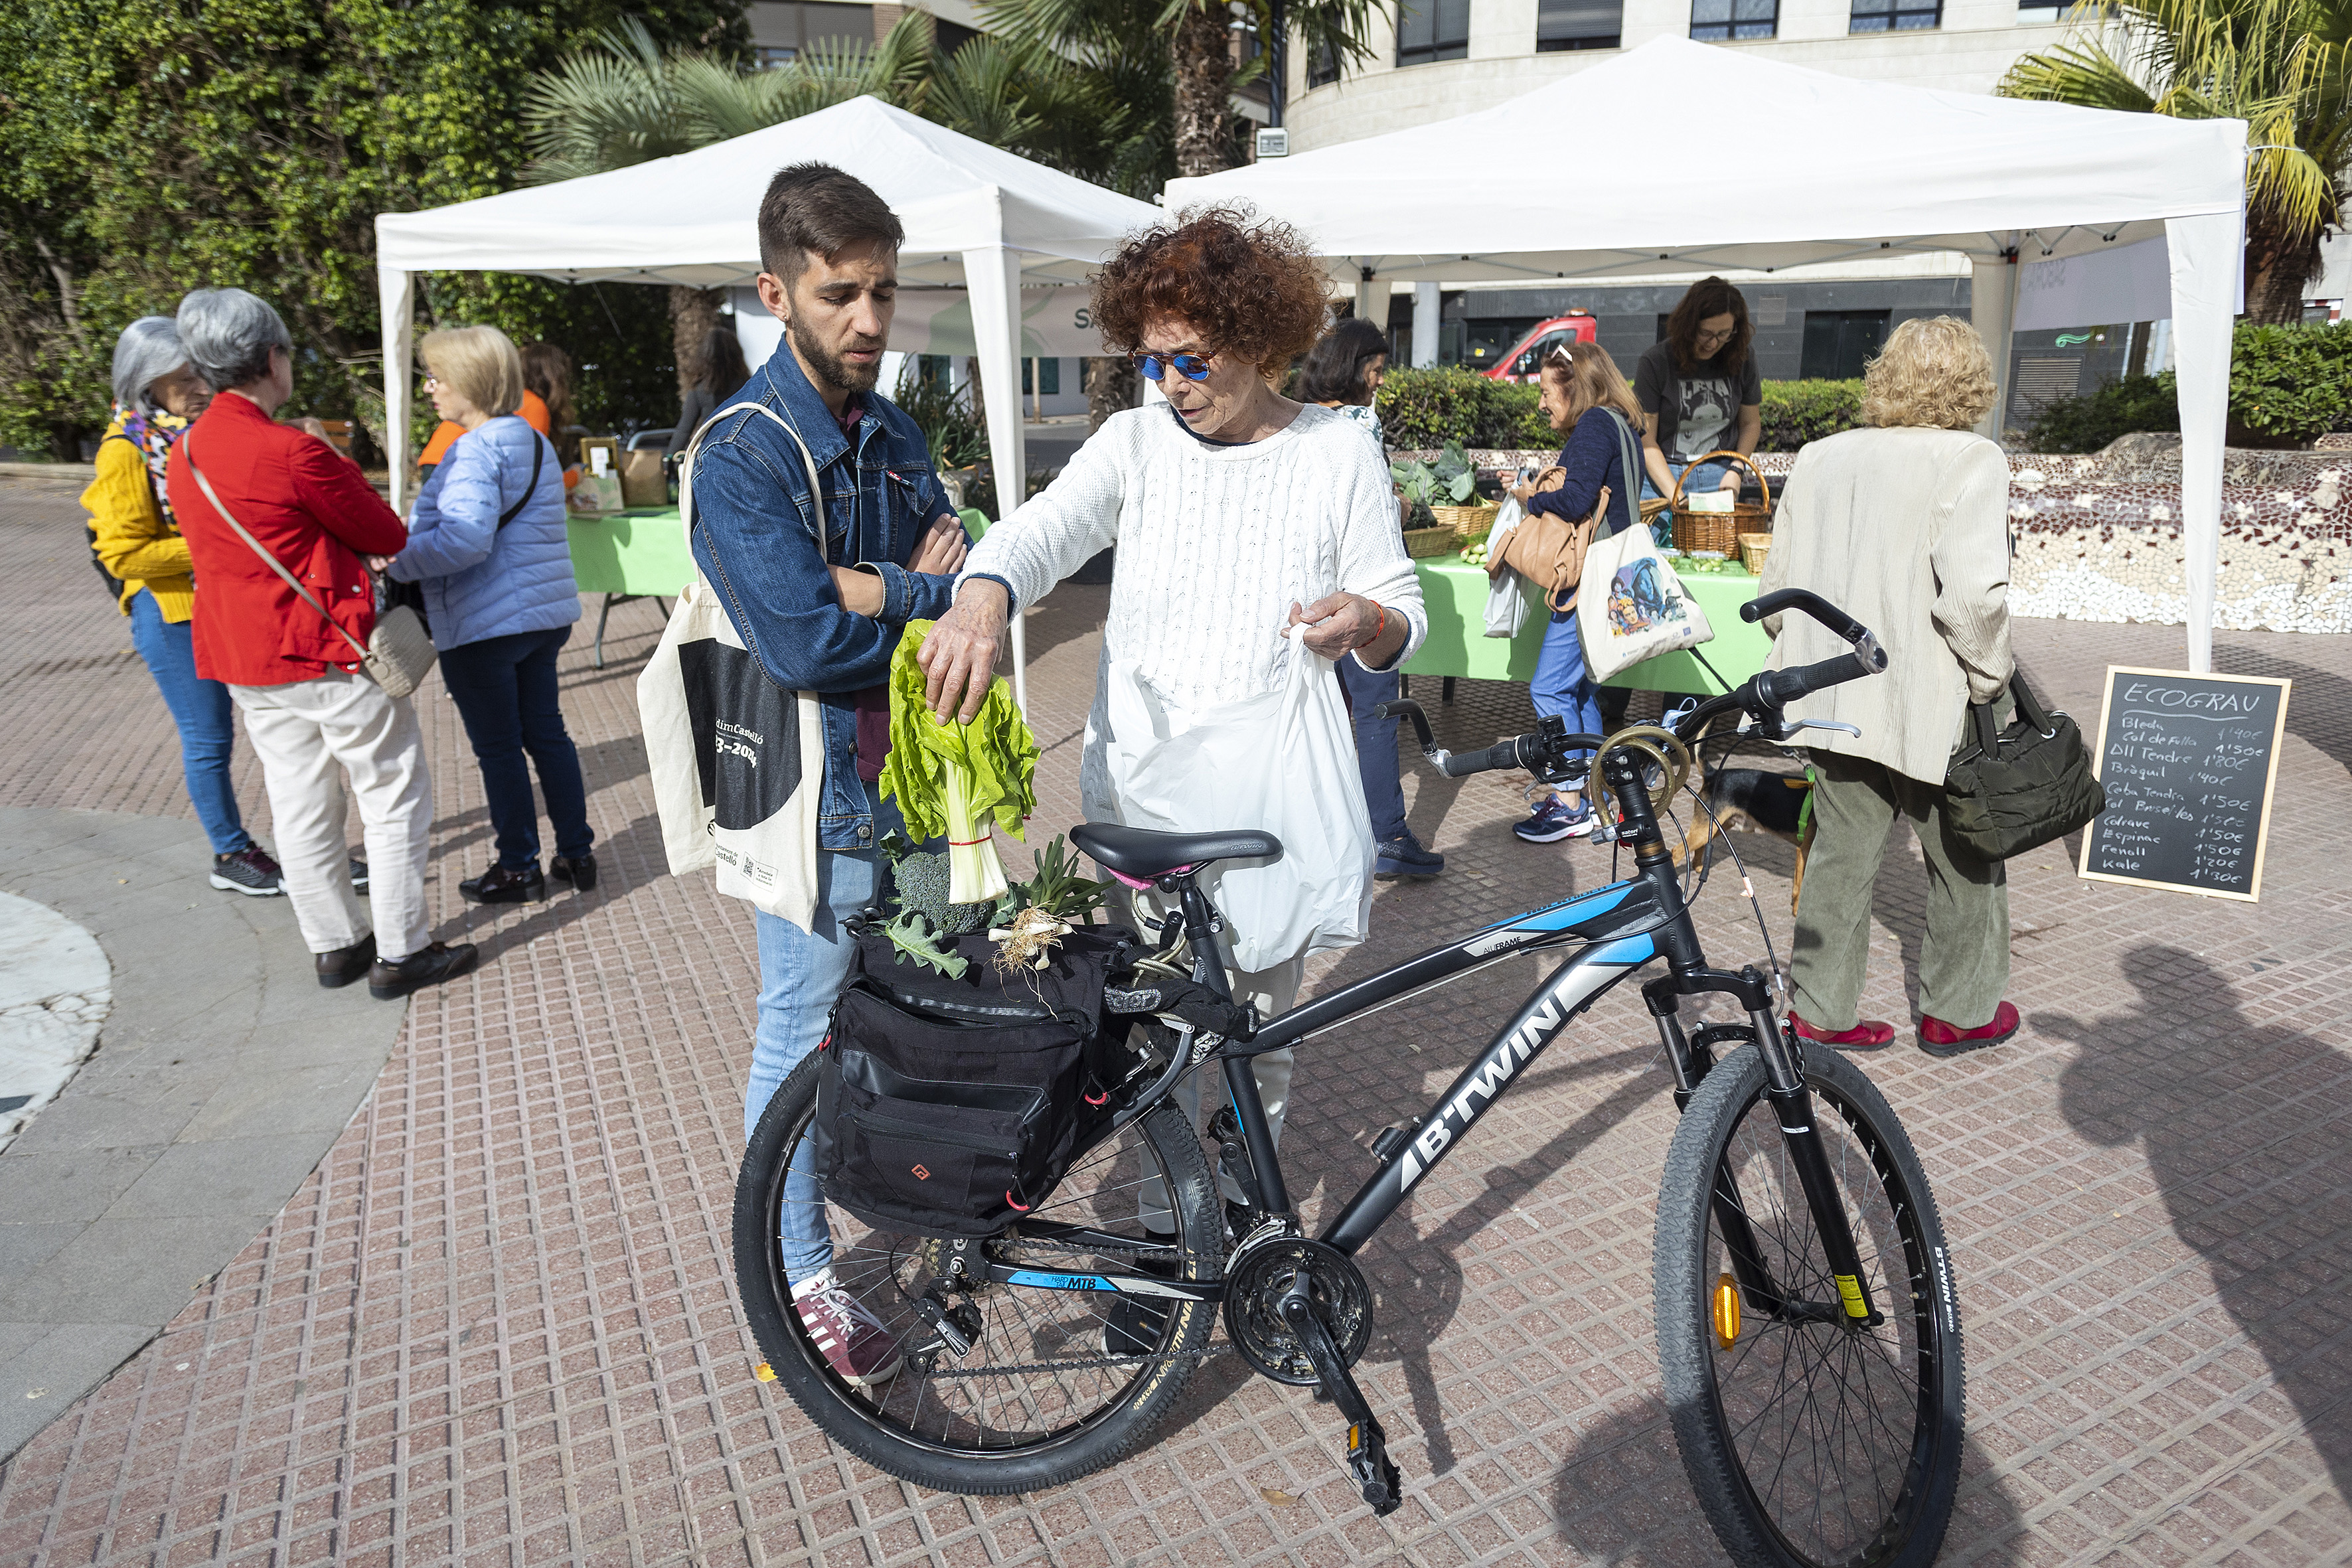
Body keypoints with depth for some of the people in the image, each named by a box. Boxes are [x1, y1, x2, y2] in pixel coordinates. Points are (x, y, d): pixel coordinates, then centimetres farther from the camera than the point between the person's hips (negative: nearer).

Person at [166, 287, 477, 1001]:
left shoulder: (183, 454, 7)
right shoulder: (292, 451, -19)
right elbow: (387, 536, -9)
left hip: (243, 658, 8)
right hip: (327, 652, -8)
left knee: (300, 805, 14)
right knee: (396, 796, 3)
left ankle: (336, 945, 24)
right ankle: (401, 952, 8)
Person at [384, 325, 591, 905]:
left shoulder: (475, 452, -17)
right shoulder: (536, 442, 13)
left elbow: (465, 540, -28)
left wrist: (398, 560, -15)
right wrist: (420, 528, 18)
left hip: (484, 625, -9)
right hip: (545, 612, 9)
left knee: (498, 747, 3)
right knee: (546, 732, 15)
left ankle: (519, 869, 14)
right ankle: (576, 855, 20)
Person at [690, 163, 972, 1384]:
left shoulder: (895, 436, 9)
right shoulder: (741, 457, -15)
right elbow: (802, 641, -26)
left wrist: (872, 587, -18)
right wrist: (921, 589, -12)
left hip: (917, 771, 7)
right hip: (820, 795, -7)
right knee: (804, 1038, 8)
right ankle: (801, 1273, 27)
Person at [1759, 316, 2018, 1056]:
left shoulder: (1818, 458, 7)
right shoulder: (1969, 461, -12)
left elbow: (1777, 584, 10)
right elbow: (1971, 593, -23)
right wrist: (1991, 678, -9)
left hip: (1835, 700, 5)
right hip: (1931, 709, -5)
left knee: (1840, 857, 15)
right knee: (1967, 865, 15)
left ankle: (1821, 1009, 21)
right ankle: (1959, 1012, 29)